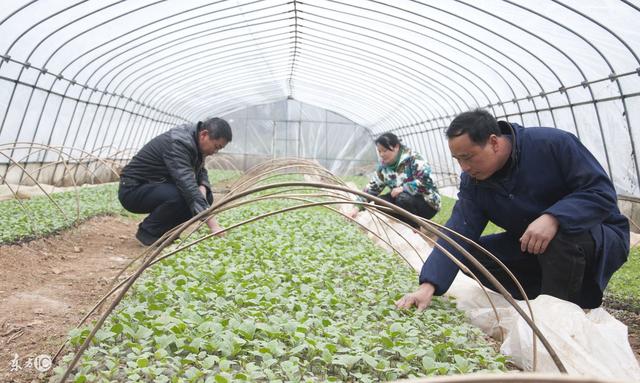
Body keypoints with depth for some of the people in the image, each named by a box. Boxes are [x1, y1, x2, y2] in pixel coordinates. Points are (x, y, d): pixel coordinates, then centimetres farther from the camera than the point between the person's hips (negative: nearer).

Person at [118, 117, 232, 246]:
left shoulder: (194, 139, -1)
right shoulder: (177, 143, -29)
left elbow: (201, 171, 12)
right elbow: (188, 186, -39)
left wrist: (202, 188, -13)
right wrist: (214, 226, -43)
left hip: (158, 185, 9)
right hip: (133, 189, -9)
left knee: (206, 197, -6)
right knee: (179, 196, -35)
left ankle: (164, 229, 7)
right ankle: (148, 231, -9)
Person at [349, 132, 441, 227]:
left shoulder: (413, 159, -19)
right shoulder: (383, 167, -1)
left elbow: (425, 181, -30)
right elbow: (371, 188, -2)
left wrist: (402, 188, -29)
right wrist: (357, 208, -12)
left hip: (427, 203, -6)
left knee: (403, 199, -34)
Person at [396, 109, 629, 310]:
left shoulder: (554, 144, -23)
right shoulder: (472, 181, -10)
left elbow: (602, 192, -24)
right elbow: (456, 234, -19)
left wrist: (552, 218, -41)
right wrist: (428, 286, -32)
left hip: (601, 237, -5)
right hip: (529, 245, 6)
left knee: (566, 233, -38)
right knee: (471, 255, -10)